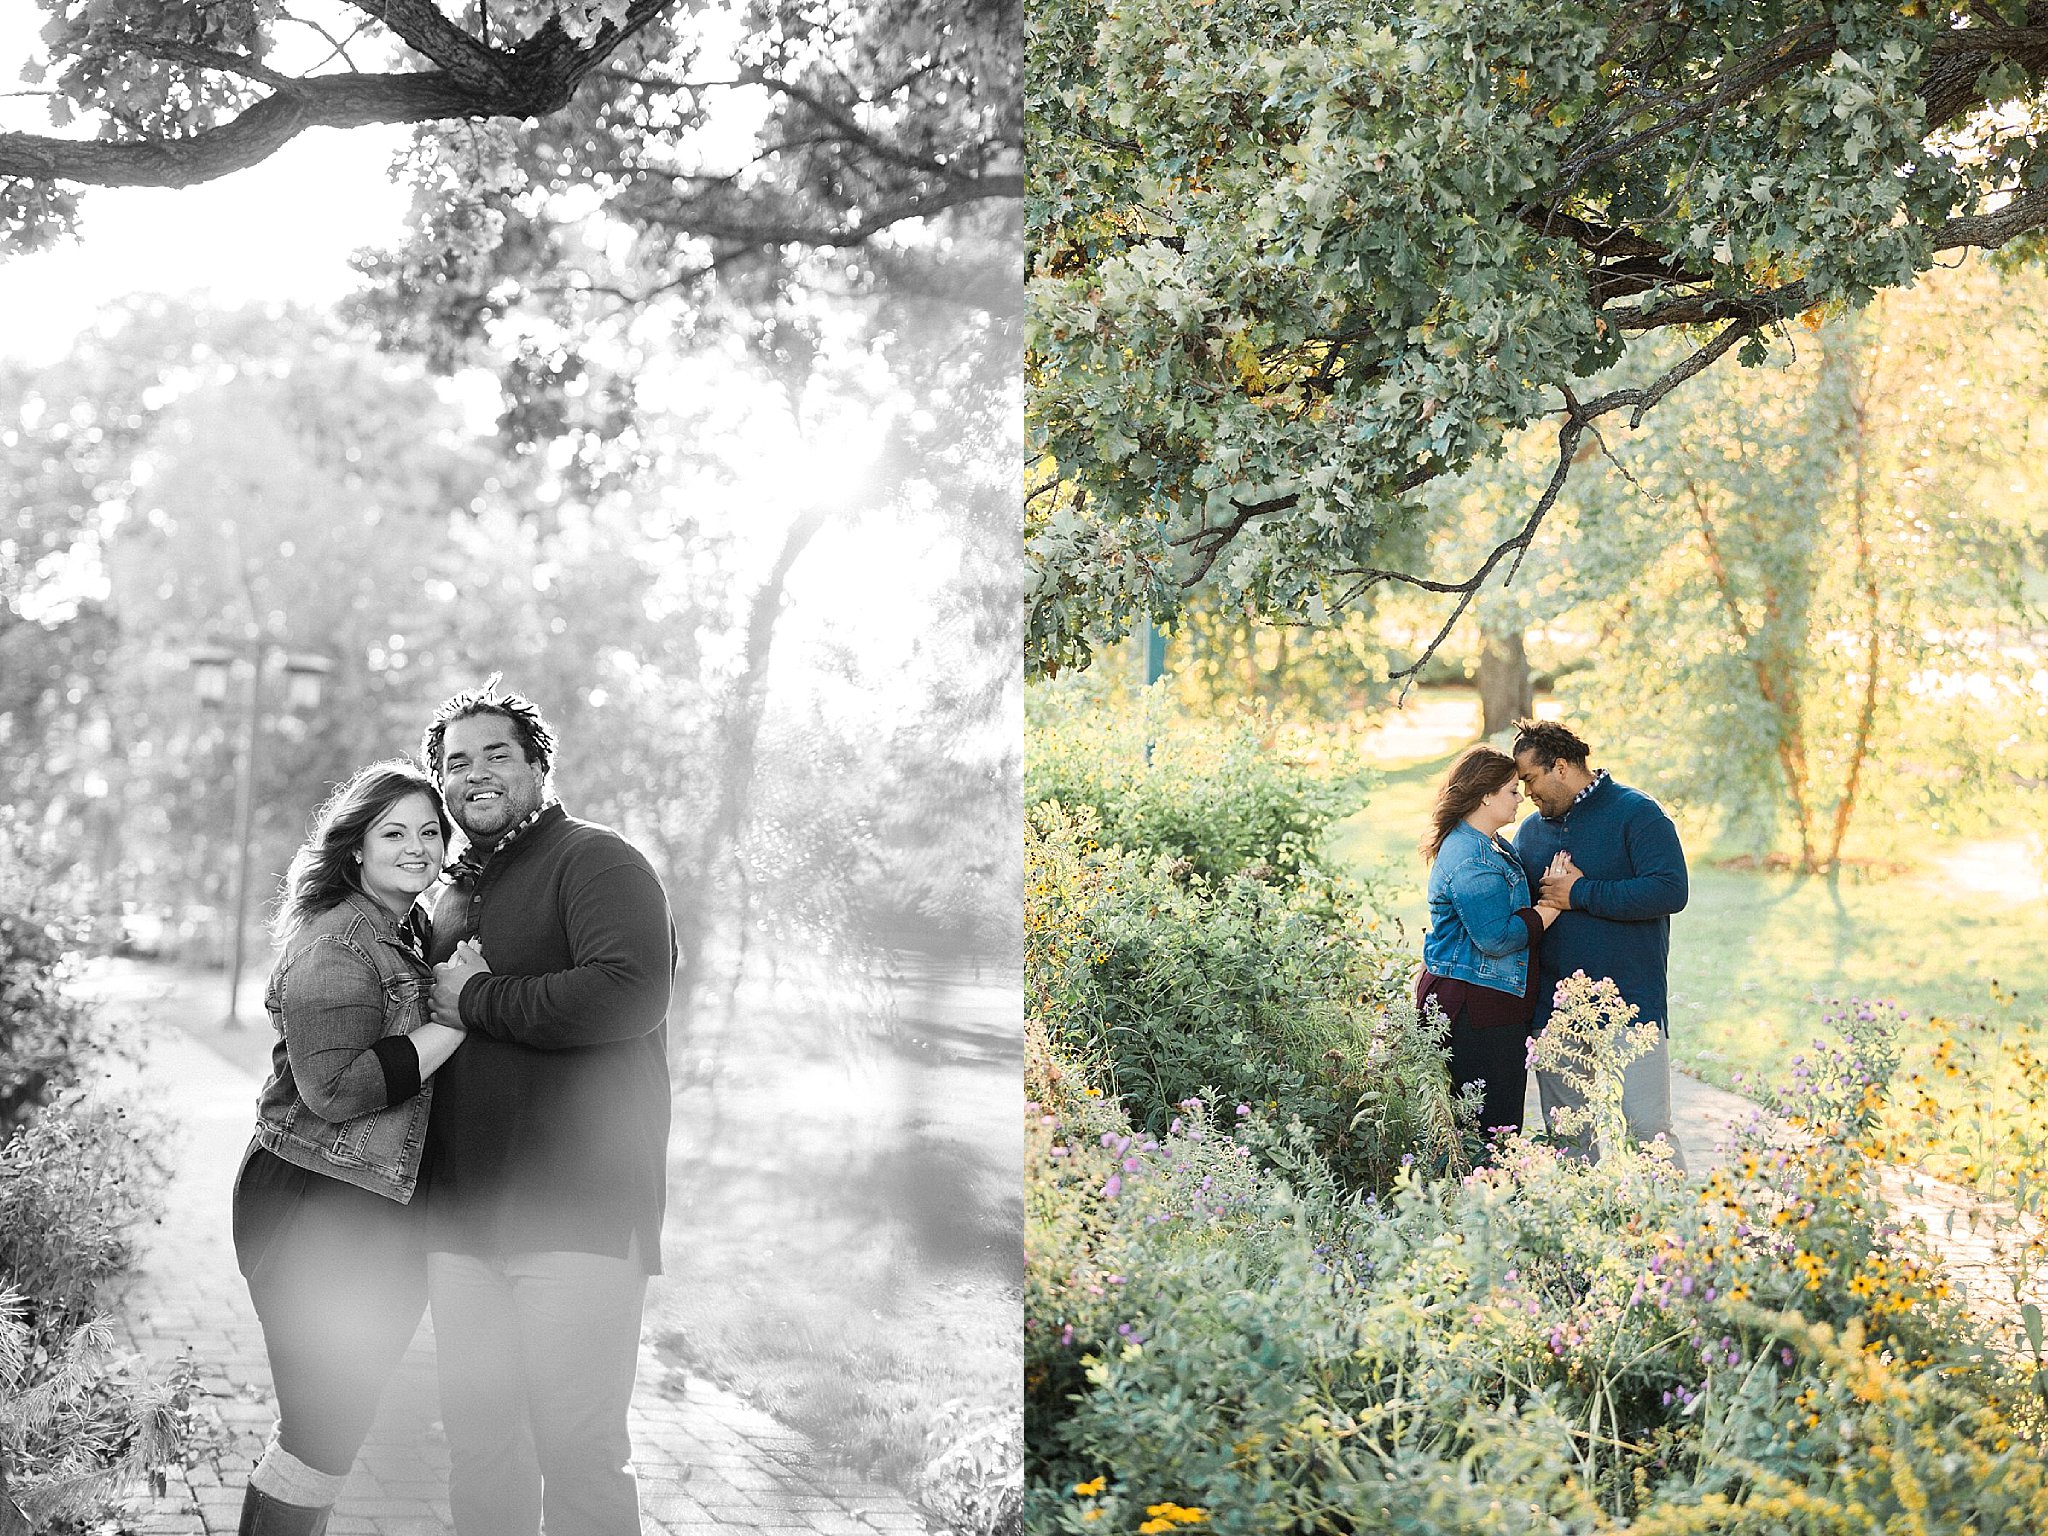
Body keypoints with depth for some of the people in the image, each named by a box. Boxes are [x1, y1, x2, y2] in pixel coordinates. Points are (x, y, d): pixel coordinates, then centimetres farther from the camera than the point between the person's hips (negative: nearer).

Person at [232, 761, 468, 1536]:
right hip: (316, 1213, -9)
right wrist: (458, 1016, -23)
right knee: (323, 1432, -5)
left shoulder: (414, 936, 13)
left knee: (336, 1418, 19)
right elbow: (335, 1087, -26)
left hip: (387, 1212, 10)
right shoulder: (338, 942, -17)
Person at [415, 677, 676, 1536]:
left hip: (575, 1214, -7)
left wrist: (477, 1002, -12)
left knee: (578, 1448, -6)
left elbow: (631, 991, -22)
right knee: (477, 1444, 11)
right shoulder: (452, 901, 20)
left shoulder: (593, 861, -5)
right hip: (461, 1221, 7)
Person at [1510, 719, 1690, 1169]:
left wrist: (1580, 893, -13)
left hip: (1629, 1002, -6)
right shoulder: (1530, 830, 15)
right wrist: (1545, 894, -1)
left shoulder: (1636, 813, -4)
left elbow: (1669, 892, -16)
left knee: (1647, 1128, -8)